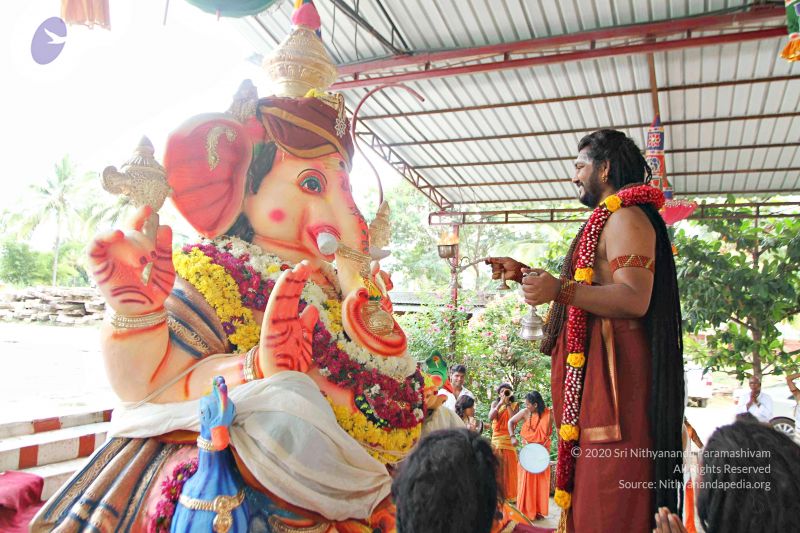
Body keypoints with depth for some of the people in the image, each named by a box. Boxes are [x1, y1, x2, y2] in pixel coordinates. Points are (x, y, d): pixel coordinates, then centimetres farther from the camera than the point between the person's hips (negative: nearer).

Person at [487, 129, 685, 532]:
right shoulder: (608, 219, 24)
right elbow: (588, 289, 29)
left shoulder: (626, 216, -8)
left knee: (608, 494, -6)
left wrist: (560, 290, -31)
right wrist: (524, 273, 24)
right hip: (592, 368, 10)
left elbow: (634, 299, -21)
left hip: (612, 369, -10)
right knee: (590, 489, 11)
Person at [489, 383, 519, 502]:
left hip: (508, 439, 0)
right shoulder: (495, 403, 5)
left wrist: (507, 404, -12)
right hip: (496, 438, 0)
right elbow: (490, 417, -12)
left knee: (509, 468, 2)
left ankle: (509, 495, 11)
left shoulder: (514, 405, 4)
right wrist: (501, 403, -15)